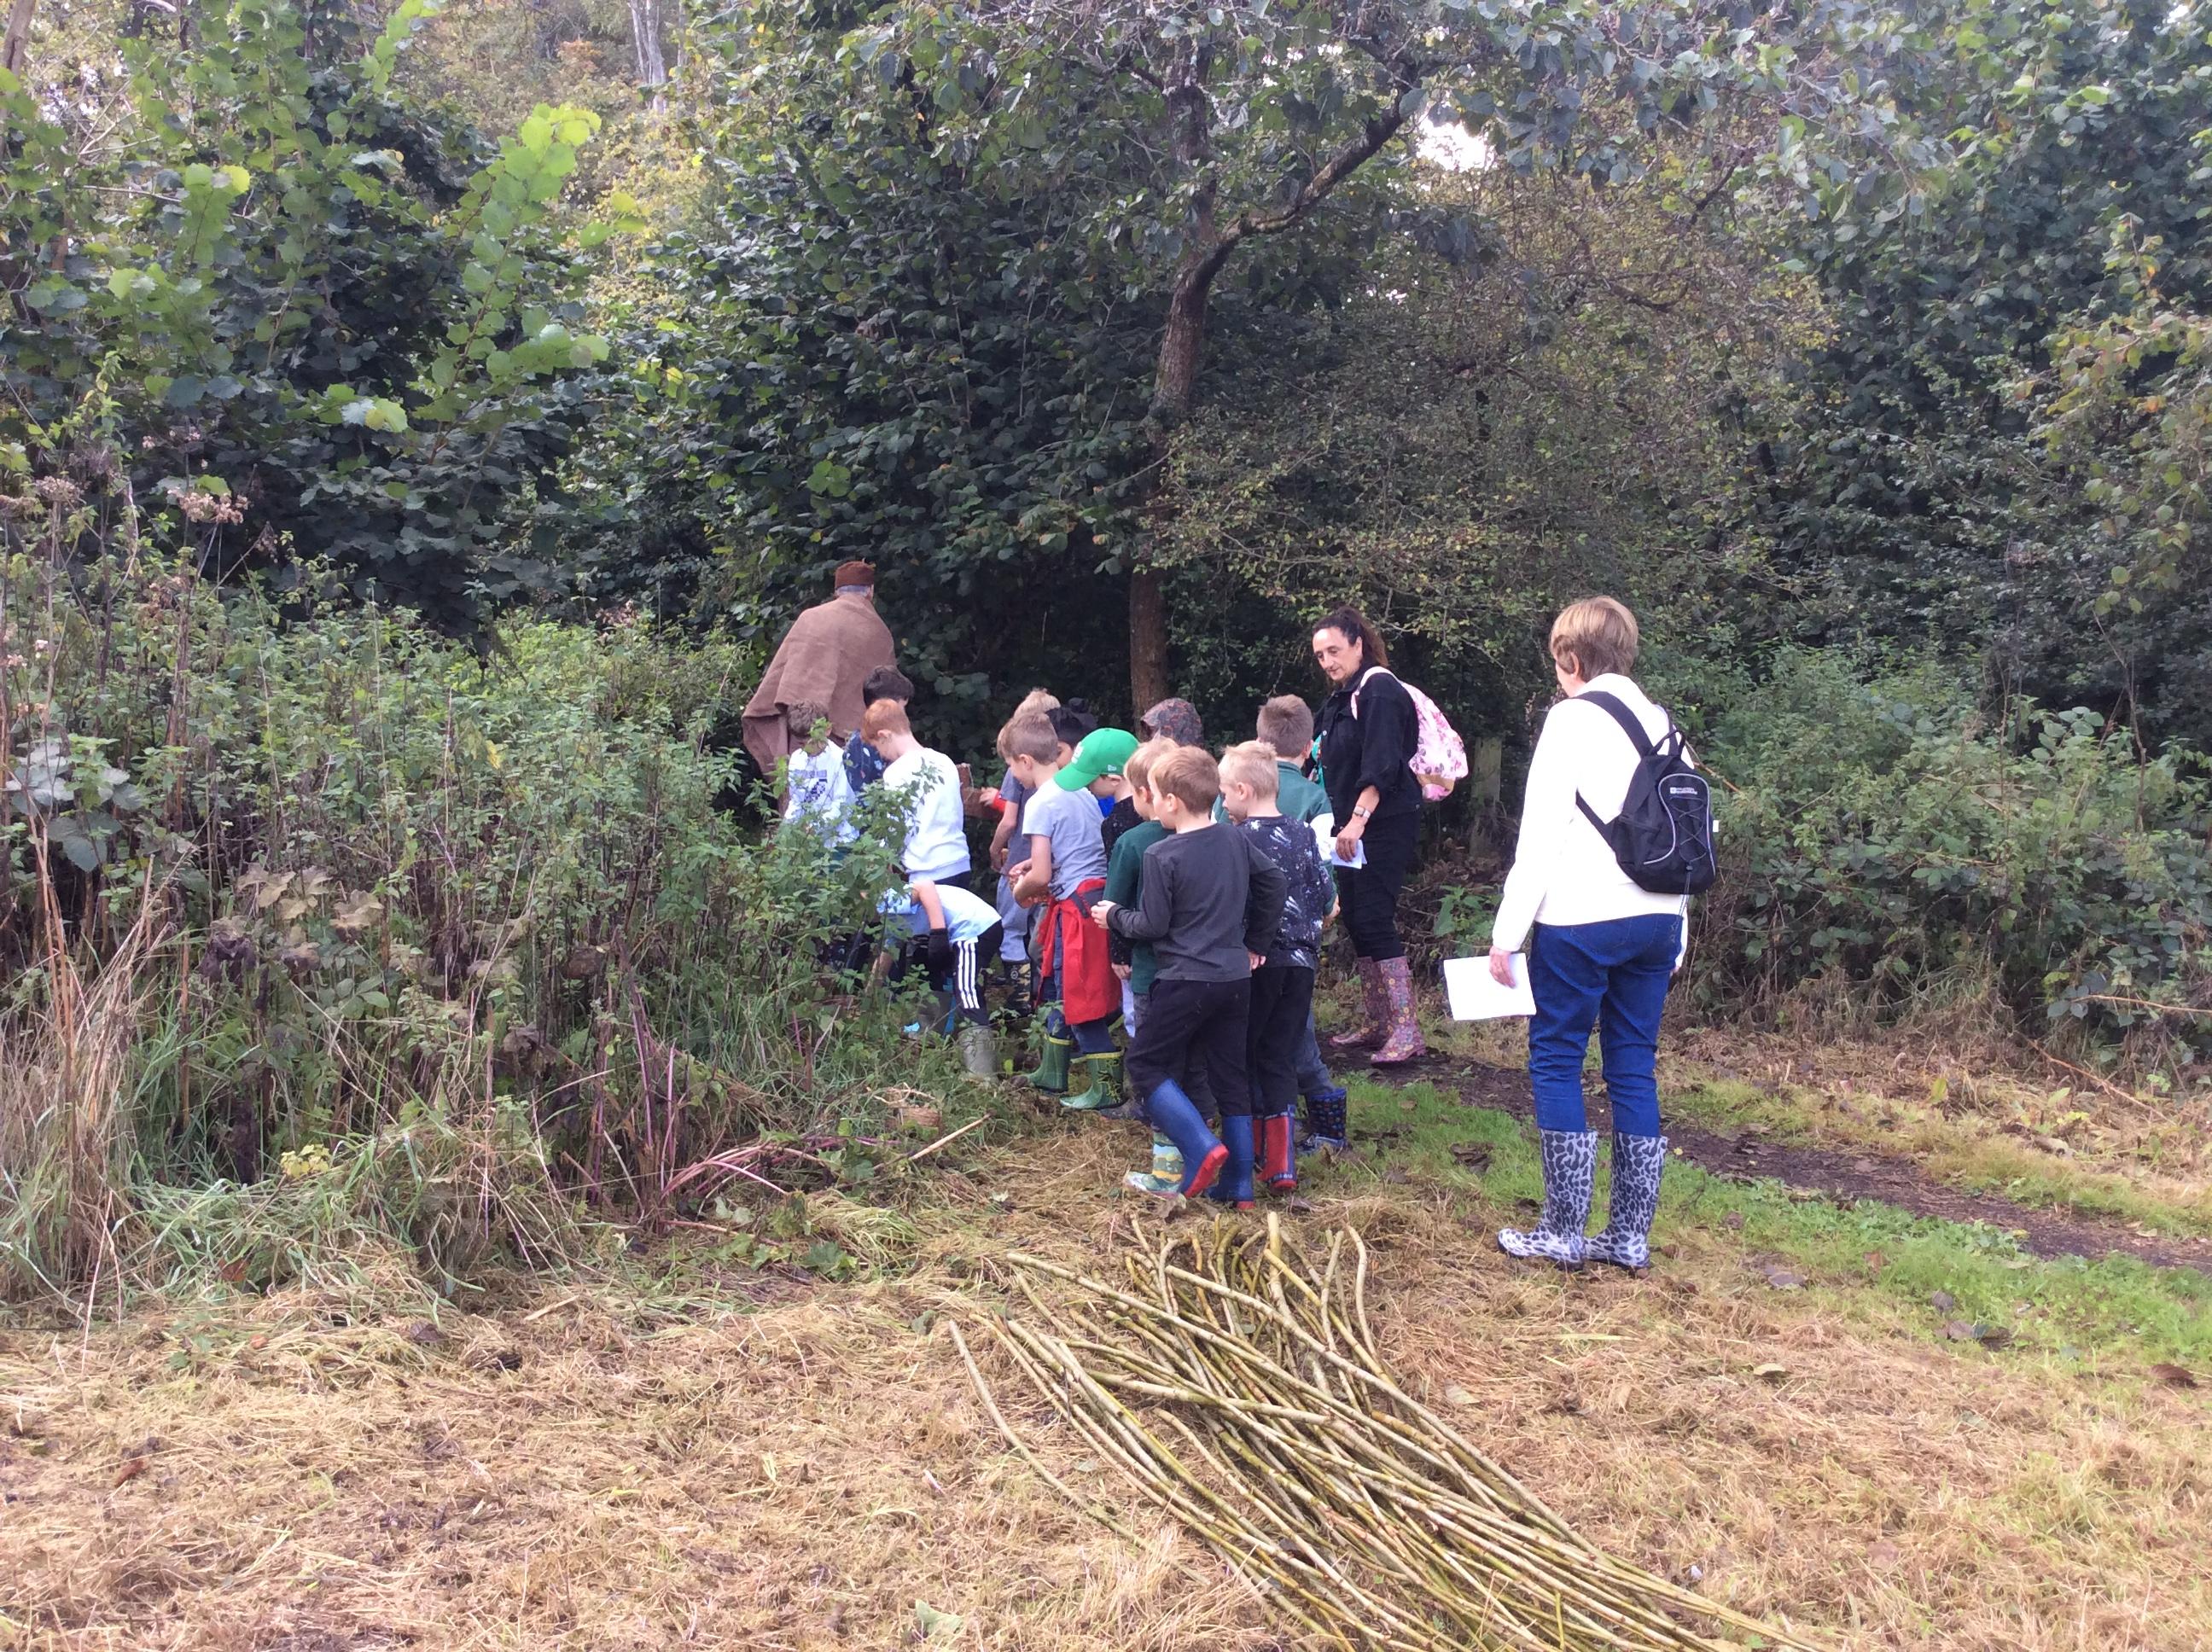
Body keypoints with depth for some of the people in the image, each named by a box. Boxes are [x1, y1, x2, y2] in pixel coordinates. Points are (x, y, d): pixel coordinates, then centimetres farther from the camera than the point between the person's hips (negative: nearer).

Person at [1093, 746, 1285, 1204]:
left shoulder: (1162, 855, -14)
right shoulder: (1237, 841, 5)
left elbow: (1152, 924, -11)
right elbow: (1273, 883, 14)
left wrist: (1114, 916, 8)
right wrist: (1257, 943, 23)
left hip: (1186, 980, -7)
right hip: (1236, 978, 7)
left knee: (1145, 1063, 8)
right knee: (1230, 1076, 13)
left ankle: (1202, 1148, -8)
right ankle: (1239, 1186, 15)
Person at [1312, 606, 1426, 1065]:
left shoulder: (1380, 691, -13)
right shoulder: (1343, 697, 16)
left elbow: (1380, 766, -23)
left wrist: (1358, 820, -29)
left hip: (1384, 825, -10)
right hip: (1352, 826, 10)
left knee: (1373, 919, -13)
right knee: (1354, 919, 10)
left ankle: (1406, 1031, -11)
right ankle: (1378, 1024, 19)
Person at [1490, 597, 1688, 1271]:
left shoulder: (1573, 719, -7)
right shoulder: (1662, 723, 13)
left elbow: (1541, 835, -12)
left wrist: (1508, 931, -9)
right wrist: (1676, 935, 22)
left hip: (1580, 921, -6)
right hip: (1655, 921, 7)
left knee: (1556, 1061, 3)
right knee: (1634, 1068, 10)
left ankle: (1563, 1231, 5)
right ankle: (1630, 1234, 14)